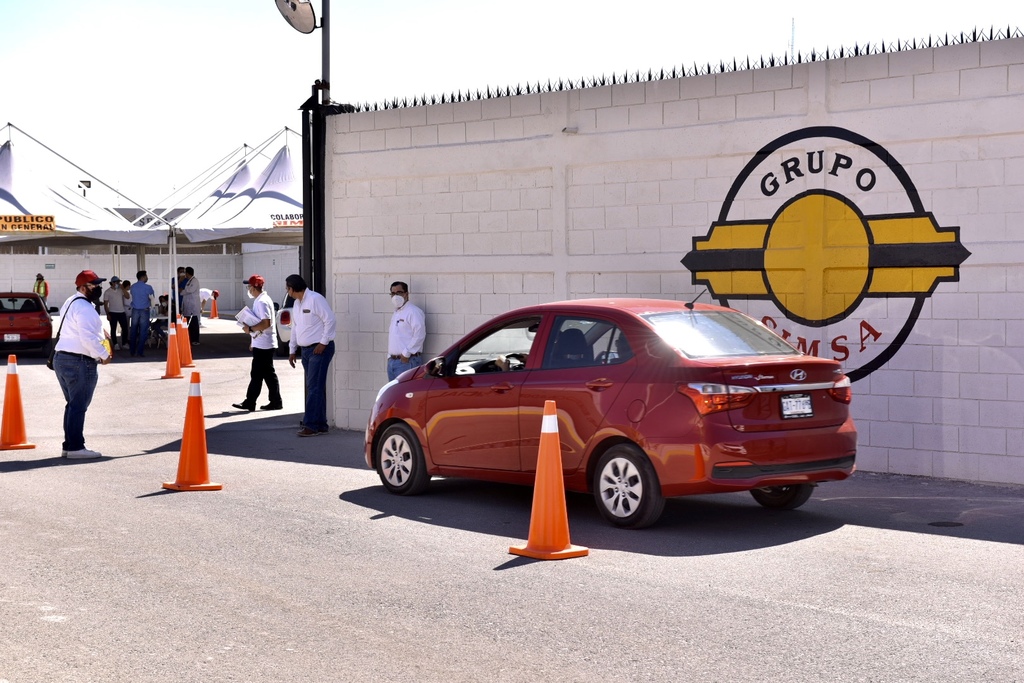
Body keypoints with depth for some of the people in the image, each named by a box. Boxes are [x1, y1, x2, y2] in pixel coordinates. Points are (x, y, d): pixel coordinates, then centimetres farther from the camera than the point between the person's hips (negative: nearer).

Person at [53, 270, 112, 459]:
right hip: (79, 361, -10)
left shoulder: (71, 303, 19)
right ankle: (75, 447, -5)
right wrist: (104, 354, -12)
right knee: (78, 406, -6)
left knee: (73, 405, 15)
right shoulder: (84, 307, -15)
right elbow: (88, 337, -24)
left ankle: (68, 446, 18)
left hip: (61, 357, 10)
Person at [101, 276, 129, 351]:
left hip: (122, 312, 4)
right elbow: (105, 304, -5)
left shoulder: (120, 290, 8)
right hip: (113, 313, -4)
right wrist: (107, 314, -9)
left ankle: (125, 343, 15)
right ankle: (116, 344, 9)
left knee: (125, 328, 3)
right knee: (113, 329, 3)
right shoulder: (107, 292, -4)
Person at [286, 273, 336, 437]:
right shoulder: (297, 303, 14)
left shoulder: (315, 299, -14)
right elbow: (295, 327, 21)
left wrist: (323, 343, -16)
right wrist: (292, 350, 19)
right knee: (314, 388, 10)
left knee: (314, 388, -10)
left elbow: (330, 320, -17)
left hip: (319, 349, -9)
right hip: (306, 349, 9)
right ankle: (320, 425, 14)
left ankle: (311, 425, -11)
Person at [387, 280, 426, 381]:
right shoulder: (395, 314, 21)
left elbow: (419, 334, -19)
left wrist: (406, 353, -19)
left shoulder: (413, 311, -9)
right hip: (392, 361, 9)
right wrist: (390, 356, 16)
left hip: (407, 361, -9)